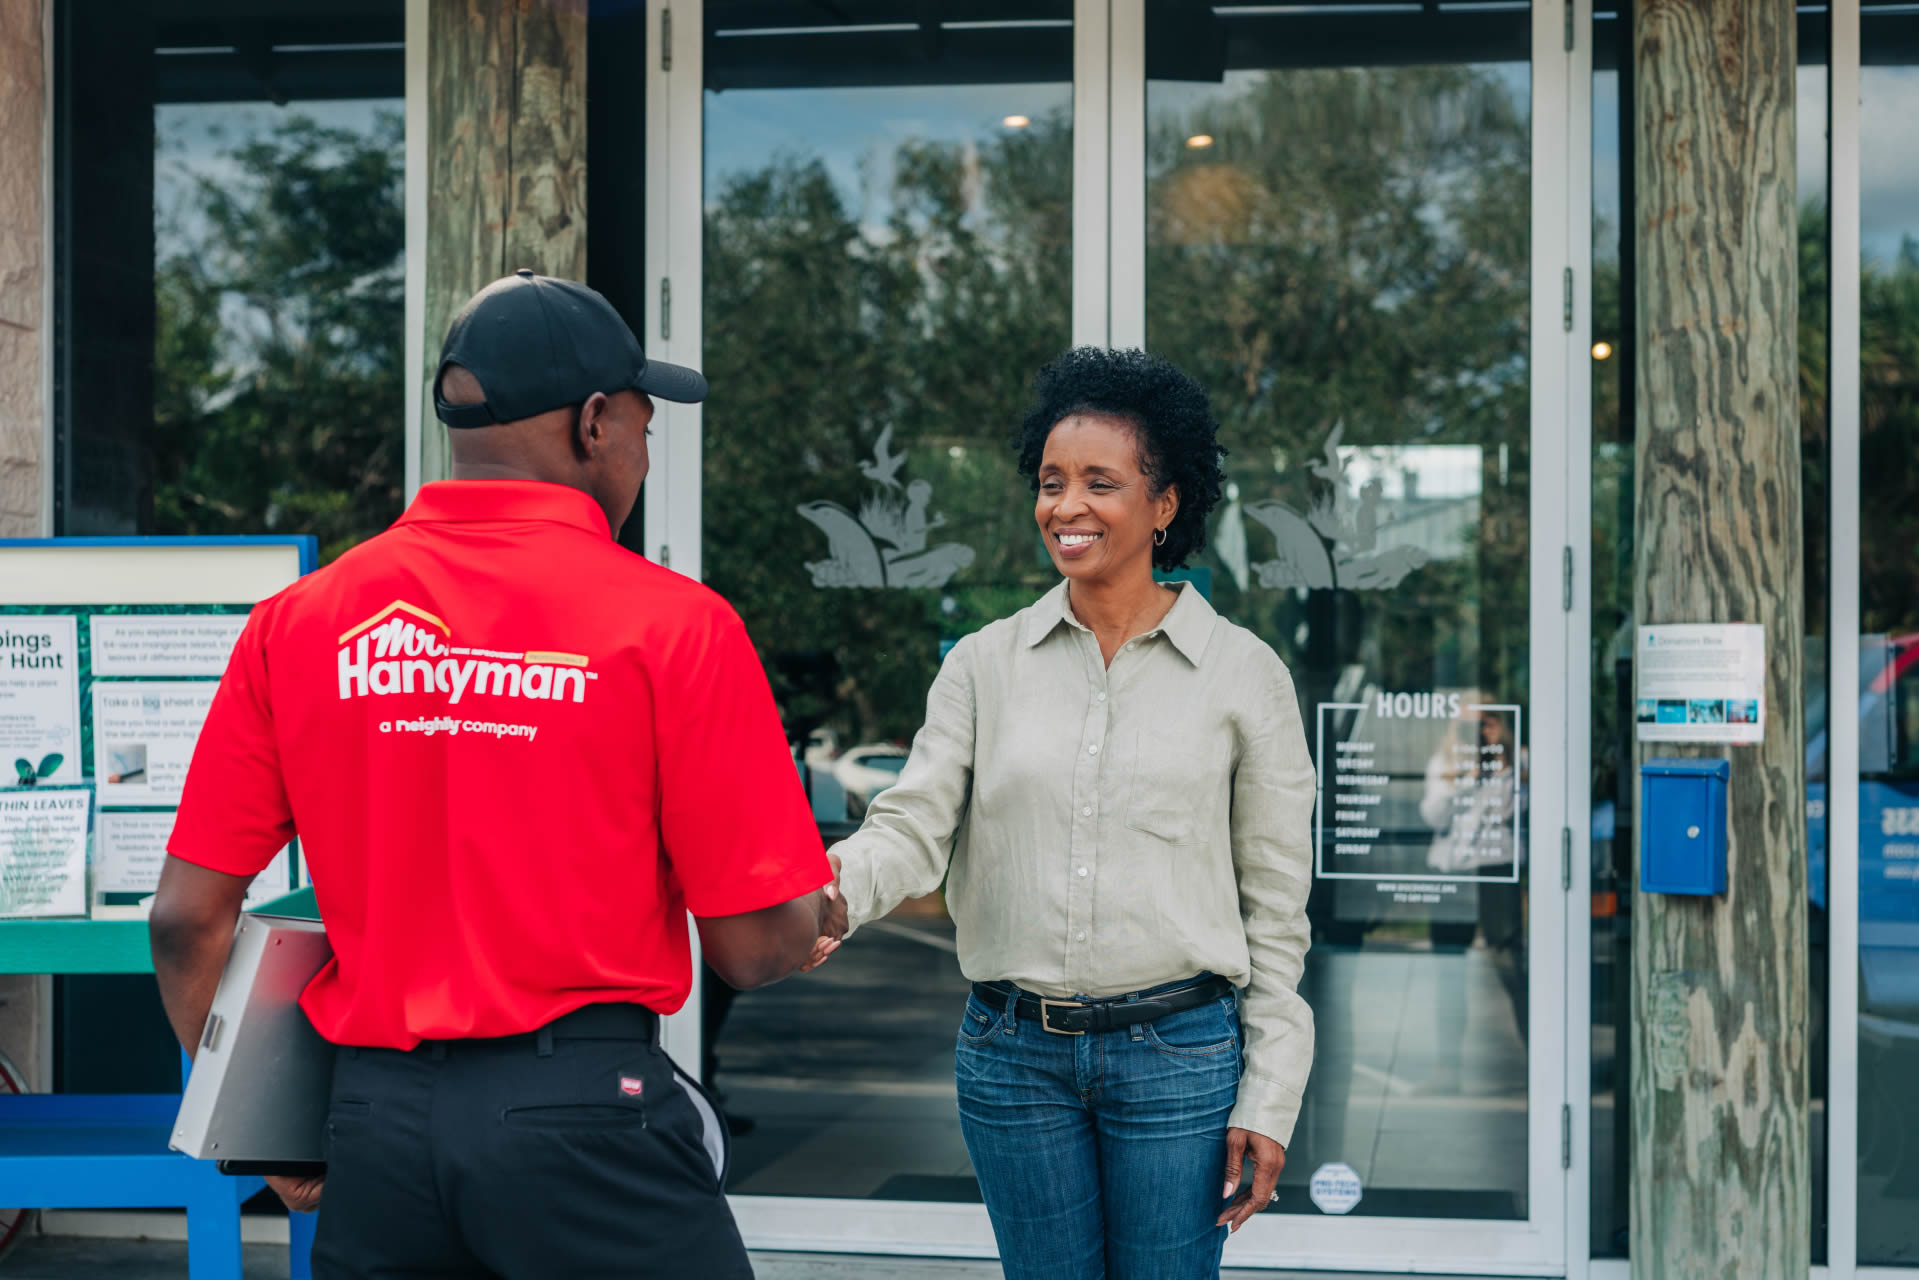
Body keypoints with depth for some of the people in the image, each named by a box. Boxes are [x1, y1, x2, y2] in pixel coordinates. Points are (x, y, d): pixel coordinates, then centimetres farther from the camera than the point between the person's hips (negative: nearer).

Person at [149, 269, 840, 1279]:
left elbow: (187, 918, 2)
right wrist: (817, 914, 15)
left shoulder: (295, 623, 2)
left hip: (375, 1119, 4)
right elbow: (754, 949, -8)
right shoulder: (671, 624, -8)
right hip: (585, 1105, -3)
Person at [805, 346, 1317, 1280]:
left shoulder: (1243, 673, -1)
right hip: (1013, 1052, 2)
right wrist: (829, 893, -27)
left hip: (1178, 1054, -2)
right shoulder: (985, 664, 5)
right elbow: (914, 827, -4)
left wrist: (1267, 1098, -2)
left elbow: (1275, 906, 1)